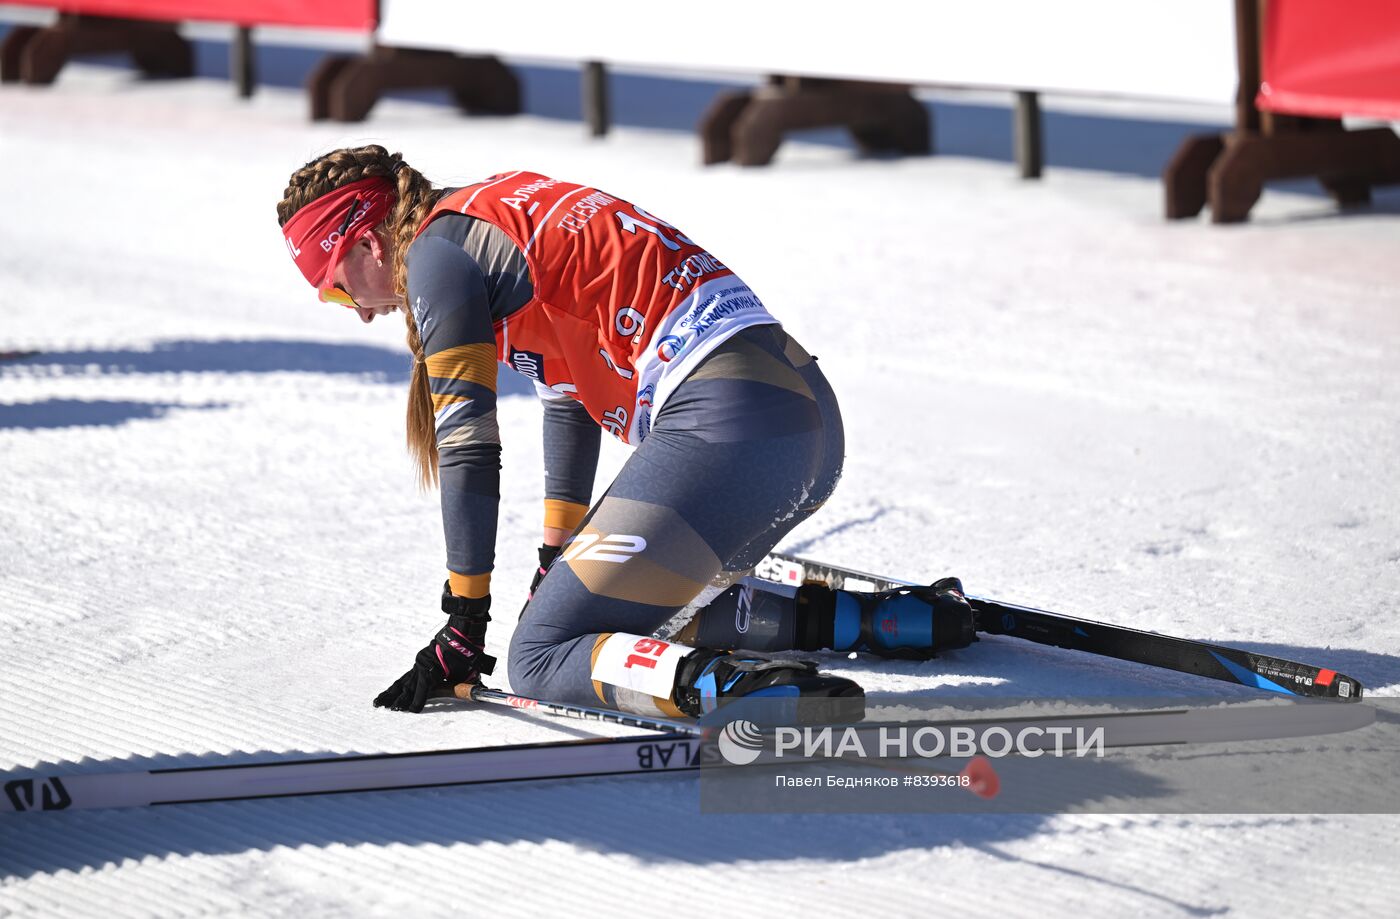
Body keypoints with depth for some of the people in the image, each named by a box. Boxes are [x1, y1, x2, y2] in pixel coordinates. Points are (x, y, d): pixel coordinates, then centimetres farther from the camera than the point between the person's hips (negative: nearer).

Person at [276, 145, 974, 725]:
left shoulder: (435, 249, 0)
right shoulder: (506, 211, 27)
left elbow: (469, 447, -4)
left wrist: (463, 628, 1)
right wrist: (556, 563, 41)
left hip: (725, 424, -10)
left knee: (539, 660, -7)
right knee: (652, 606, 31)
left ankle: (747, 688, -32)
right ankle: (896, 621, 21)